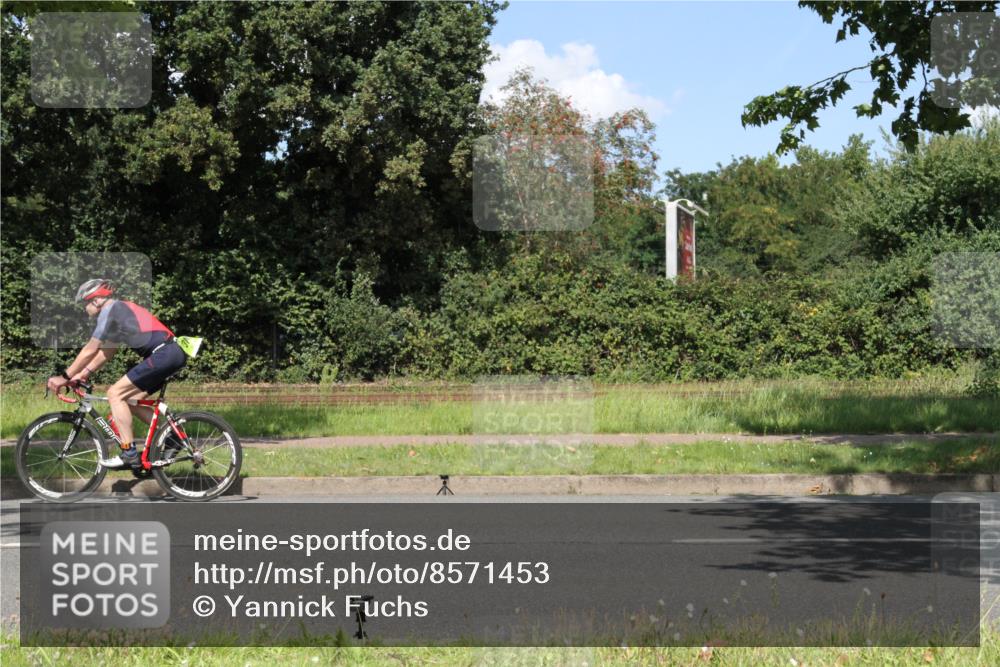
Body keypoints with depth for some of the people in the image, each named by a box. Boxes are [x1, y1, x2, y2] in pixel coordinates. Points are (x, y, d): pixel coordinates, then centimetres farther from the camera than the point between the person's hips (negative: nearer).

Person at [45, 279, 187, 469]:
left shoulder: (110, 311, -4)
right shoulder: (120, 310, 25)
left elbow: (89, 350, -4)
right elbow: (106, 352, 28)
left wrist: (64, 377, 2)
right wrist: (82, 374, 23)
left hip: (163, 354, -10)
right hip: (172, 353, 10)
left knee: (115, 394, -7)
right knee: (129, 400, 15)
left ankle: (129, 454, -9)